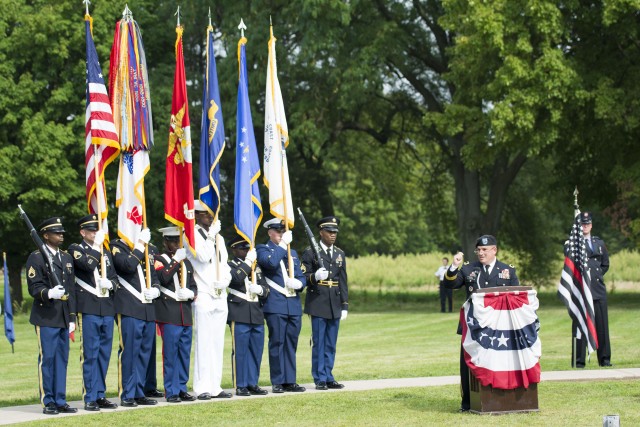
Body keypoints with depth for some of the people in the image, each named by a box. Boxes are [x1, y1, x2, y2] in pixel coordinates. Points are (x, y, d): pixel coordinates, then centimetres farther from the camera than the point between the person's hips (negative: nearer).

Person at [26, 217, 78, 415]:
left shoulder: (67, 258, 18)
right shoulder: (36, 258, -3)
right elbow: (34, 287, -10)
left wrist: (72, 317, 13)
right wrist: (49, 293, -30)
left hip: (64, 317, 6)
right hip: (46, 317, -6)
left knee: (62, 359, 8)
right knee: (47, 359, -4)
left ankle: (60, 401, 13)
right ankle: (48, 402, 2)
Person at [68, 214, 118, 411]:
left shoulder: (105, 253, 20)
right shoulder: (75, 249, 1)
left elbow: (115, 277, 18)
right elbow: (88, 264, -18)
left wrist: (110, 283, -3)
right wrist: (97, 246, -8)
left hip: (107, 308, 6)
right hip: (88, 308, -6)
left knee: (104, 353, 8)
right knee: (90, 353, -5)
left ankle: (100, 395, 14)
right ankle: (90, 398, -2)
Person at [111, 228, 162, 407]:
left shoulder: (147, 250, 19)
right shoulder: (117, 247, -1)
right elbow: (128, 266, -19)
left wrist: (155, 290, 3)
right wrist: (140, 245, -13)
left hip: (148, 310, 7)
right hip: (130, 309, -7)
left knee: (145, 352, 8)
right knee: (129, 351, -6)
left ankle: (139, 393, 14)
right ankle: (127, 395, -2)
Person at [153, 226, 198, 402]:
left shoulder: (186, 262, 19)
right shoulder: (159, 261, 0)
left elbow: (193, 285, 19)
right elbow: (163, 278, -19)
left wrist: (191, 294, -2)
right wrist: (175, 260, -16)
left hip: (185, 315, 6)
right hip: (169, 315, -6)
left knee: (184, 353, 7)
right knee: (170, 353, -5)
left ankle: (182, 389, 15)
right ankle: (171, 392, -2)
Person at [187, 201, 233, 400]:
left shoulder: (218, 238, 18)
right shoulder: (192, 235, -4)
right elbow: (203, 256, -19)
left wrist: (224, 281, -1)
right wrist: (211, 235, -14)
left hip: (220, 297, 7)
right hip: (203, 296, -7)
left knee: (218, 343, 6)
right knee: (204, 342, -9)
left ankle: (215, 386, 10)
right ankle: (202, 388, -7)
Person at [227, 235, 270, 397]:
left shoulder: (256, 267, 20)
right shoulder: (230, 266, 0)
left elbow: (266, 289, 18)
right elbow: (237, 277, -21)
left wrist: (260, 289, -4)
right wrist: (248, 261, -13)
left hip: (257, 315, 6)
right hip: (239, 315, -6)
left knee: (256, 351, 7)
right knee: (240, 351, -4)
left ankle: (252, 383, 15)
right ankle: (240, 386, 0)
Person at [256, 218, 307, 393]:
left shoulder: (292, 252, 23)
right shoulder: (263, 249, 3)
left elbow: (301, 276, 20)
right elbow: (271, 262, -19)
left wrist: (299, 283, -3)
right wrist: (283, 244, -11)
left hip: (294, 305, 6)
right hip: (275, 305, -6)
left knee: (291, 344, 6)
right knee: (277, 343, -5)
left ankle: (290, 381, 10)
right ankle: (278, 382, 0)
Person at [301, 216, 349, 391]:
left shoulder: (340, 254, 13)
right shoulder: (310, 252, -2)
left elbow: (343, 282, 12)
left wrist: (345, 306, 7)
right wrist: (315, 276, -25)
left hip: (335, 305, 5)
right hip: (318, 303, -5)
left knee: (331, 344, 7)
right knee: (318, 343, -2)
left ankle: (329, 378, 13)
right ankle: (320, 379, 3)